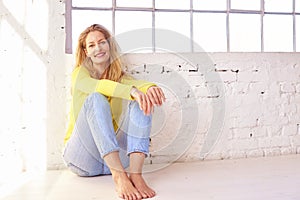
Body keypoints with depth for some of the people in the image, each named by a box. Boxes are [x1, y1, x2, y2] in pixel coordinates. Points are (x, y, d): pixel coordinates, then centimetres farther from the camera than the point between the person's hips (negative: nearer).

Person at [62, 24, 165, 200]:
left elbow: (136, 83, -13)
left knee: (142, 103, -17)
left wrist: (151, 88, -38)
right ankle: (119, 175, -42)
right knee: (96, 99, -27)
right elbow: (97, 86, -24)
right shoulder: (80, 73, 1)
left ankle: (136, 173, -34)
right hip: (83, 157, -3)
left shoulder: (119, 76, 11)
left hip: (115, 155, 3)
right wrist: (133, 91, -42)